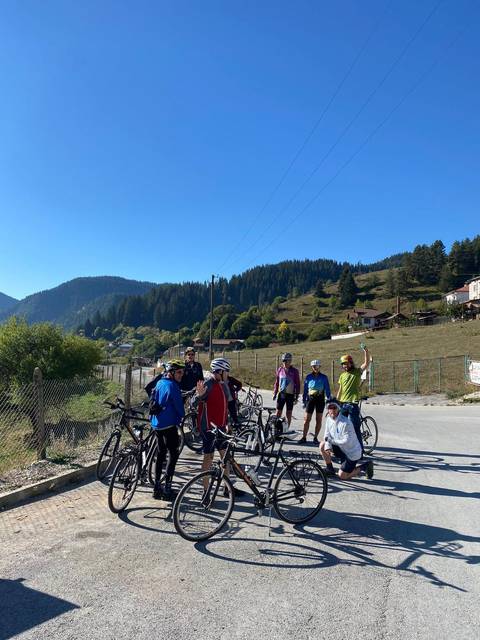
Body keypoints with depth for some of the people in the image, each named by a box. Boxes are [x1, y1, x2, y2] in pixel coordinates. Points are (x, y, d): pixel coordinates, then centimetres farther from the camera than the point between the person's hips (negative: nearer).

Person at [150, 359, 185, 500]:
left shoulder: (160, 383, 11)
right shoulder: (172, 386, -16)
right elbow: (179, 407, -13)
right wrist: (181, 417, 8)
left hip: (156, 424, 9)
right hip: (169, 425, -9)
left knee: (161, 454, 16)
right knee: (173, 454, 0)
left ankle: (157, 488, 20)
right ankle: (167, 489, -1)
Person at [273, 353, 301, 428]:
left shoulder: (294, 371, -5)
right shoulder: (280, 370, 4)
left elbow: (297, 384, -3)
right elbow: (277, 382, 12)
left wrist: (296, 396, -5)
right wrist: (275, 393, 10)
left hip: (290, 395, -2)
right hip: (281, 394, 2)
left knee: (289, 414, 5)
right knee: (278, 413, 2)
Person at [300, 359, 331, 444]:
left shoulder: (323, 377, -1)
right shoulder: (308, 377, 3)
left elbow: (327, 389, 3)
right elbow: (305, 389, 8)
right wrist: (304, 401, 6)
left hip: (320, 400, -1)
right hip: (310, 399, 1)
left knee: (318, 420, 5)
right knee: (306, 419, 0)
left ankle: (315, 437, 16)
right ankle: (304, 437, 8)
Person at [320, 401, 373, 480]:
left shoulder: (345, 423, -28)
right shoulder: (329, 419, -5)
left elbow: (346, 442, -28)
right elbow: (327, 436, 0)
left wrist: (331, 440, -22)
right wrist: (328, 448, -16)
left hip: (352, 452, -7)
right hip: (342, 449, 7)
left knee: (342, 476, -4)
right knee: (322, 445, -3)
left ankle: (364, 466, 10)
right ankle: (330, 469, 12)